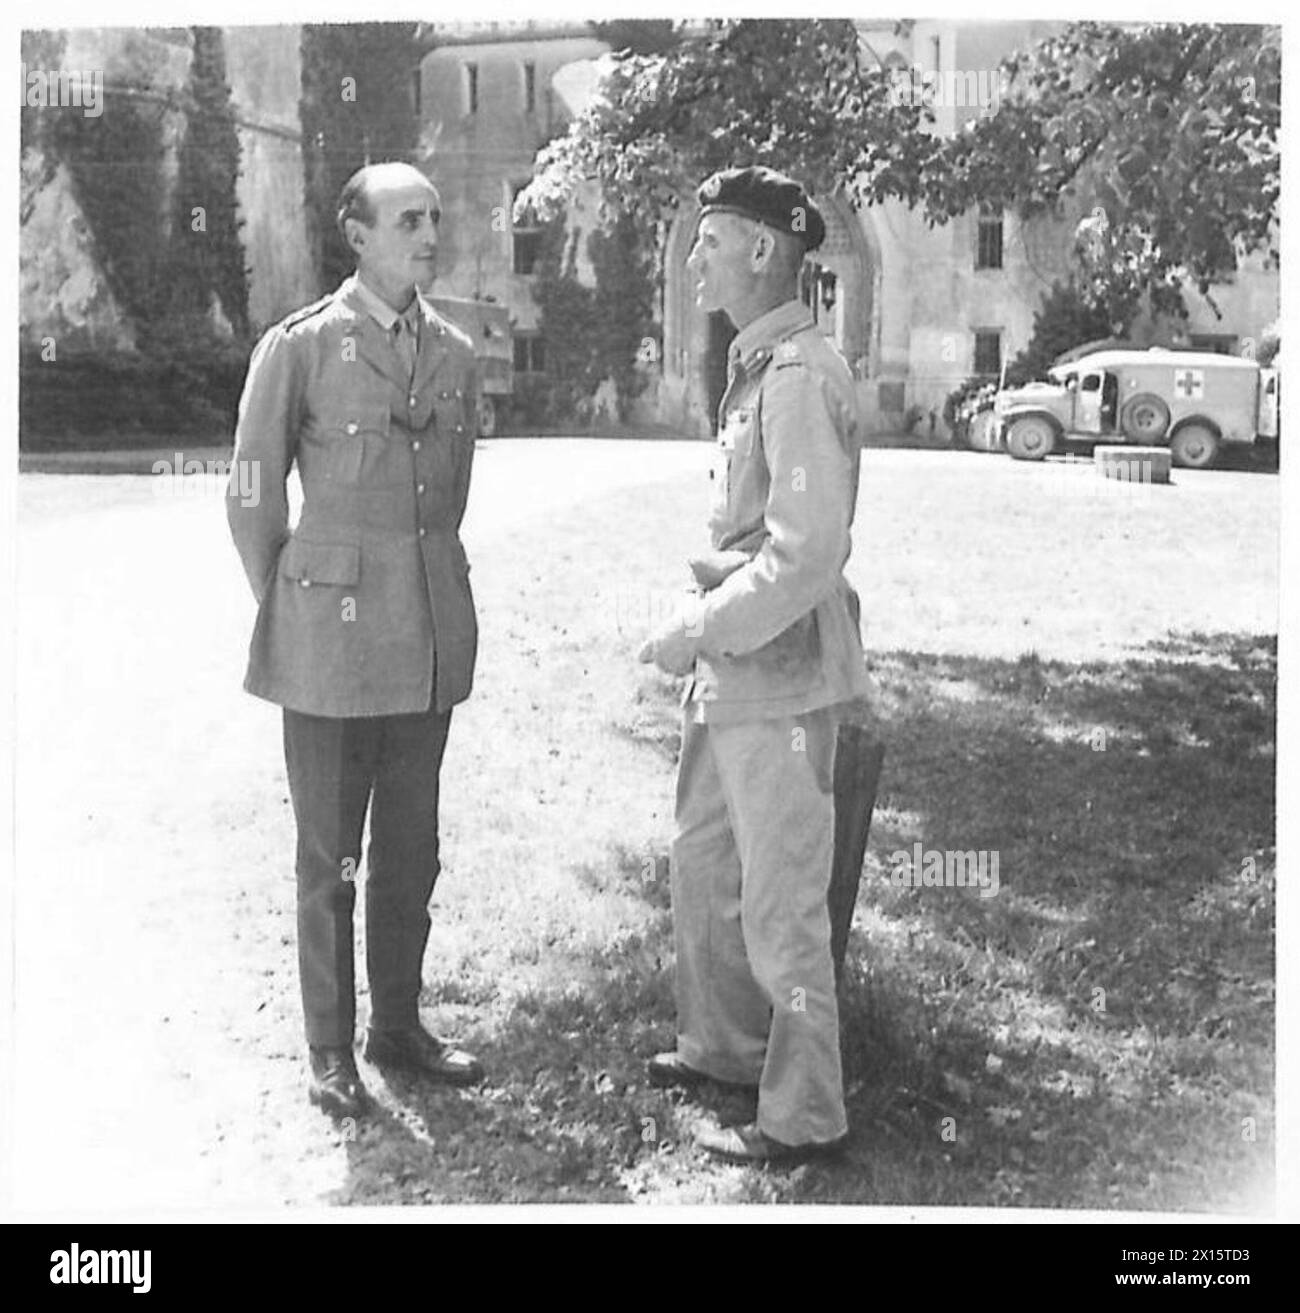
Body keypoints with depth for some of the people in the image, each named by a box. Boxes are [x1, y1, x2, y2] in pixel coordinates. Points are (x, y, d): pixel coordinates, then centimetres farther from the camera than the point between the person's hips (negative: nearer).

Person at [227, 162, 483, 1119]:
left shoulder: (456, 356, 7)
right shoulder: (299, 349, -6)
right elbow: (253, 501, 0)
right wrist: (292, 615, 5)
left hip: (431, 645, 5)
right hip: (334, 648, -4)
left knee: (411, 853, 13)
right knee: (330, 861, 5)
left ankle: (398, 1028, 28)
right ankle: (331, 1054, 19)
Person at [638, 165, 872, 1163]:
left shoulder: (801, 378, -19)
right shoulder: (753, 366, 12)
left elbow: (805, 555, -25)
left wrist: (699, 630, -18)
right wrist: (706, 631, 12)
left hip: (781, 677, -10)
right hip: (732, 672, 10)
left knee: (781, 905, 2)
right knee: (704, 866, 21)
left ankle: (805, 1114, 17)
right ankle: (724, 1047, 39)